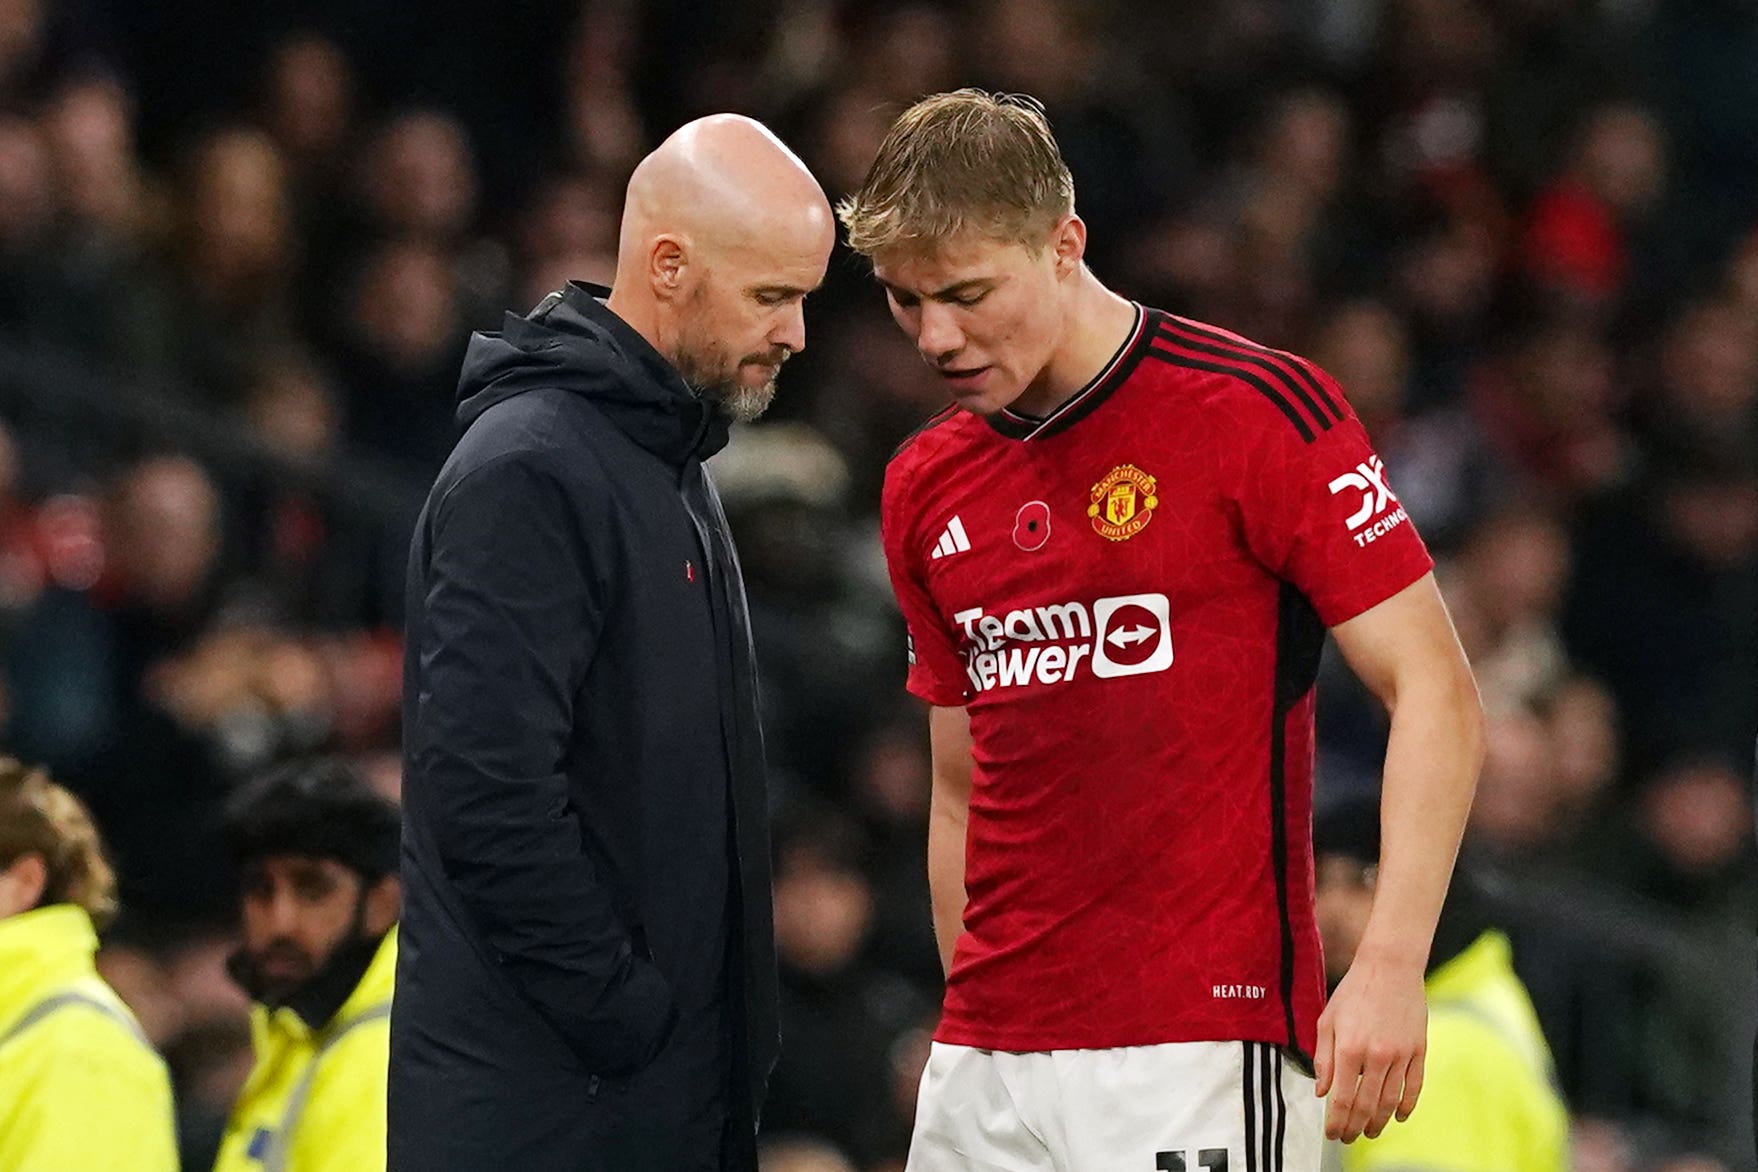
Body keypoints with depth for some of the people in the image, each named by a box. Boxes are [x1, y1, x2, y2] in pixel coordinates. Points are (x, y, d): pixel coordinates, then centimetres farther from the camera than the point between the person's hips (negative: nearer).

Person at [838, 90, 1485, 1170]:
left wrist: (1391, 966, -18)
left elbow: (1435, 692, -8)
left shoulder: (1261, 413, -6)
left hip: (1200, 1054, -6)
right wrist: (972, 1027, 15)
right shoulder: (926, 488, 13)